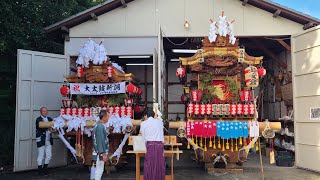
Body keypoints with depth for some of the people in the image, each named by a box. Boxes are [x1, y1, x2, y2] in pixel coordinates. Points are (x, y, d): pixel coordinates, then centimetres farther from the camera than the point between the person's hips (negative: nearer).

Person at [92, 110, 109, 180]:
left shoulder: (99, 125, 12)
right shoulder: (100, 126, -19)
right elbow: (100, 141, -22)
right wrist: (103, 153, -21)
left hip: (99, 152, 10)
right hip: (100, 152, -10)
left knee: (99, 169, 15)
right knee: (99, 169, -4)